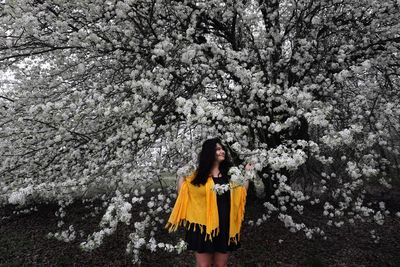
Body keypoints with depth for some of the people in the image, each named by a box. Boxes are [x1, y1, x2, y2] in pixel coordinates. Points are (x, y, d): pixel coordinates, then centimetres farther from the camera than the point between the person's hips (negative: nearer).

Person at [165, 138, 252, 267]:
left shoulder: (228, 174, 7)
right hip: (204, 225, -3)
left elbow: (241, 193, 13)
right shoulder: (199, 174, -3)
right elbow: (183, 192, 0)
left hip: (225, 225, 3)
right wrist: (182, 174, -11)